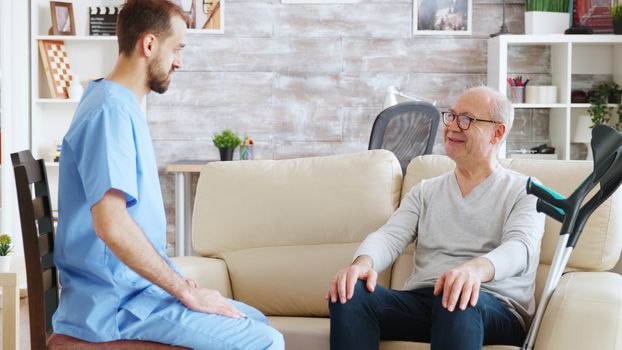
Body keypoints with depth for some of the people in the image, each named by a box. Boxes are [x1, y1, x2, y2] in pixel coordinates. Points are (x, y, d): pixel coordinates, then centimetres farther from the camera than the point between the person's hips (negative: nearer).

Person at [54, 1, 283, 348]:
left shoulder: (123, 105, 13)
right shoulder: (111, 110, -18)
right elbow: (111, 225, -28)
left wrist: (181, 283, 9)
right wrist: (187, 291, -20)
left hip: (136, 283, 10)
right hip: (116, 299, -10)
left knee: (257, 321, 10)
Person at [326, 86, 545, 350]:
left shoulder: (523, 191, 9)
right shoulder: (425, 192, 23)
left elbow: (521, 246, -11)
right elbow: (390, 236, 6)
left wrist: (477, 268, -36)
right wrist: (363, 262, -21)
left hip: (494, 308, -4)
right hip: (419, 300, 4)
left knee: (459, 298, -40)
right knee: (350, 293, -25)